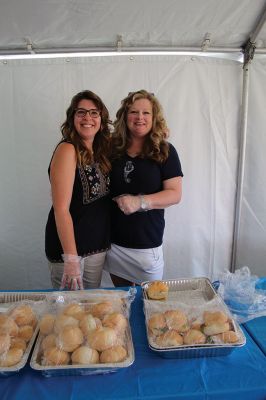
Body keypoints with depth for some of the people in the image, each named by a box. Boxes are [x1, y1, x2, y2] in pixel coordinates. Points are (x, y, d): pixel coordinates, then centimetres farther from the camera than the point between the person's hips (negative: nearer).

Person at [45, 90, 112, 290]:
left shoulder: (101, 151, 7)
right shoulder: (67, 150, -15)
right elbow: (61, 209, -20)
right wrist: (71, 258, -21)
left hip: (98, 246, 7)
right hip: (69, 244, -7)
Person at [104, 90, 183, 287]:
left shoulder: (165, 151, -5)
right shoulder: (113, 148, 3)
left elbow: (175, 194, -10)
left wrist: (140, 202, -23)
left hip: (147, 244, -3)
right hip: (113, 240, 3)